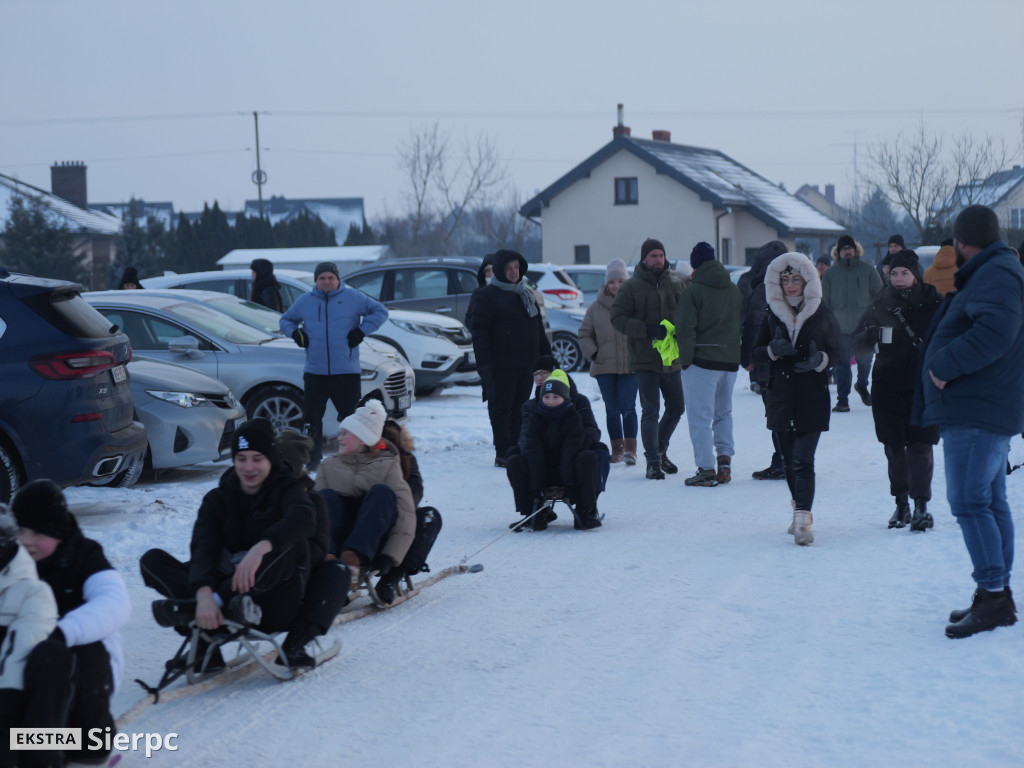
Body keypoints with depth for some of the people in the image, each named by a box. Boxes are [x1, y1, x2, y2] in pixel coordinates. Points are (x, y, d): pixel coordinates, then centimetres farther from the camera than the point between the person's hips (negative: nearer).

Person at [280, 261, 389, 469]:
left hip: (346, 372, -2)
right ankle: (313, 458, 10)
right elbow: (286, 320, 25)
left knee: (350, 415, -1)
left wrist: (362, 331, -4)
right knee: (312, 417, 1)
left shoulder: (353, 297, 3)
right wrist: (295, 333, 4)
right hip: (314, 373, 2)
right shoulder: (304, 301, 11)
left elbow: (380, 311, 8)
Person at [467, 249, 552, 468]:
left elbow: (539, 329, 24)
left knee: (519, 409, 9)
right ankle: (503, 454, -2)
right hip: (502, 366, -7)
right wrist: (484, 365, -17)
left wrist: (546, 356, 17)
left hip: (526, 365, 7)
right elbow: (479, 333, -10)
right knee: (501, 409, -4)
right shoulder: (486, 296, -5)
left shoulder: (527, 295, 18)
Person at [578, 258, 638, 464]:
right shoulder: (596, 307, 6)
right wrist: (592, 352, -2)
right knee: (612, 409, 8)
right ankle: (617, 449, 16)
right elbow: (584, 334, 12)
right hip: (604, 366, 3)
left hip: (630, 364, -3)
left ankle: (630, 449, -3)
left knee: (628, 407, -8)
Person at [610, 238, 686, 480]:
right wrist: (647, 329, -21)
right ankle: (653, 462, 2)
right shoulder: (631, 287, -4)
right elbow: (617, 318, -9)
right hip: (644, 360, -4)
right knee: (650, 411, -5)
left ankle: (660, 450, 33)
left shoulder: (676, 283, 7)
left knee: (676, 408, 12)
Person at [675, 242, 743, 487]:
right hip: (731, 361, 6)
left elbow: (685, 329, -13)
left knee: (700, 416, -2)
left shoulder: (692, 292, -10)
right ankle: (724, 459, 10)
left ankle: (706, 469, -6)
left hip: (702, 360, -6)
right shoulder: (735, 291, 10)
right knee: (723, 412, 19)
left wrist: (685, 361, -6)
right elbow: (744, 325, 16)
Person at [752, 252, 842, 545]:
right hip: (780, 397, 4)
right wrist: (774, 350, -12)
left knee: (803, 460, -13)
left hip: (812, 398, -3)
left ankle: (802, 520, -18)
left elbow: (838, 351, 3)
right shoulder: (773, 314, 8)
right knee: (789, 461, 9)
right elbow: (756, 351, 9)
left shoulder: (822, 314, 0)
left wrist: (820, 359, -17)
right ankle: (801, 510, 25)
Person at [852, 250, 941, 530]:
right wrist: (870, 334, -13)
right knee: (893, 446, 6)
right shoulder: (882, 303, 6)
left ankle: (921, 506, -5)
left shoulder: (932, 302, -2)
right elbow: (856, 340, 9)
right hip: (887, 384, 3)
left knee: (919, 445, -9)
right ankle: (901, 504, 18)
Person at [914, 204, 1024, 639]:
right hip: (987, 411, 11)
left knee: (968, 502, -13)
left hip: (976, 411, -11)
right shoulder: (989, 274, 20)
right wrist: (946, 366, 15)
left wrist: (945, 366, -22)